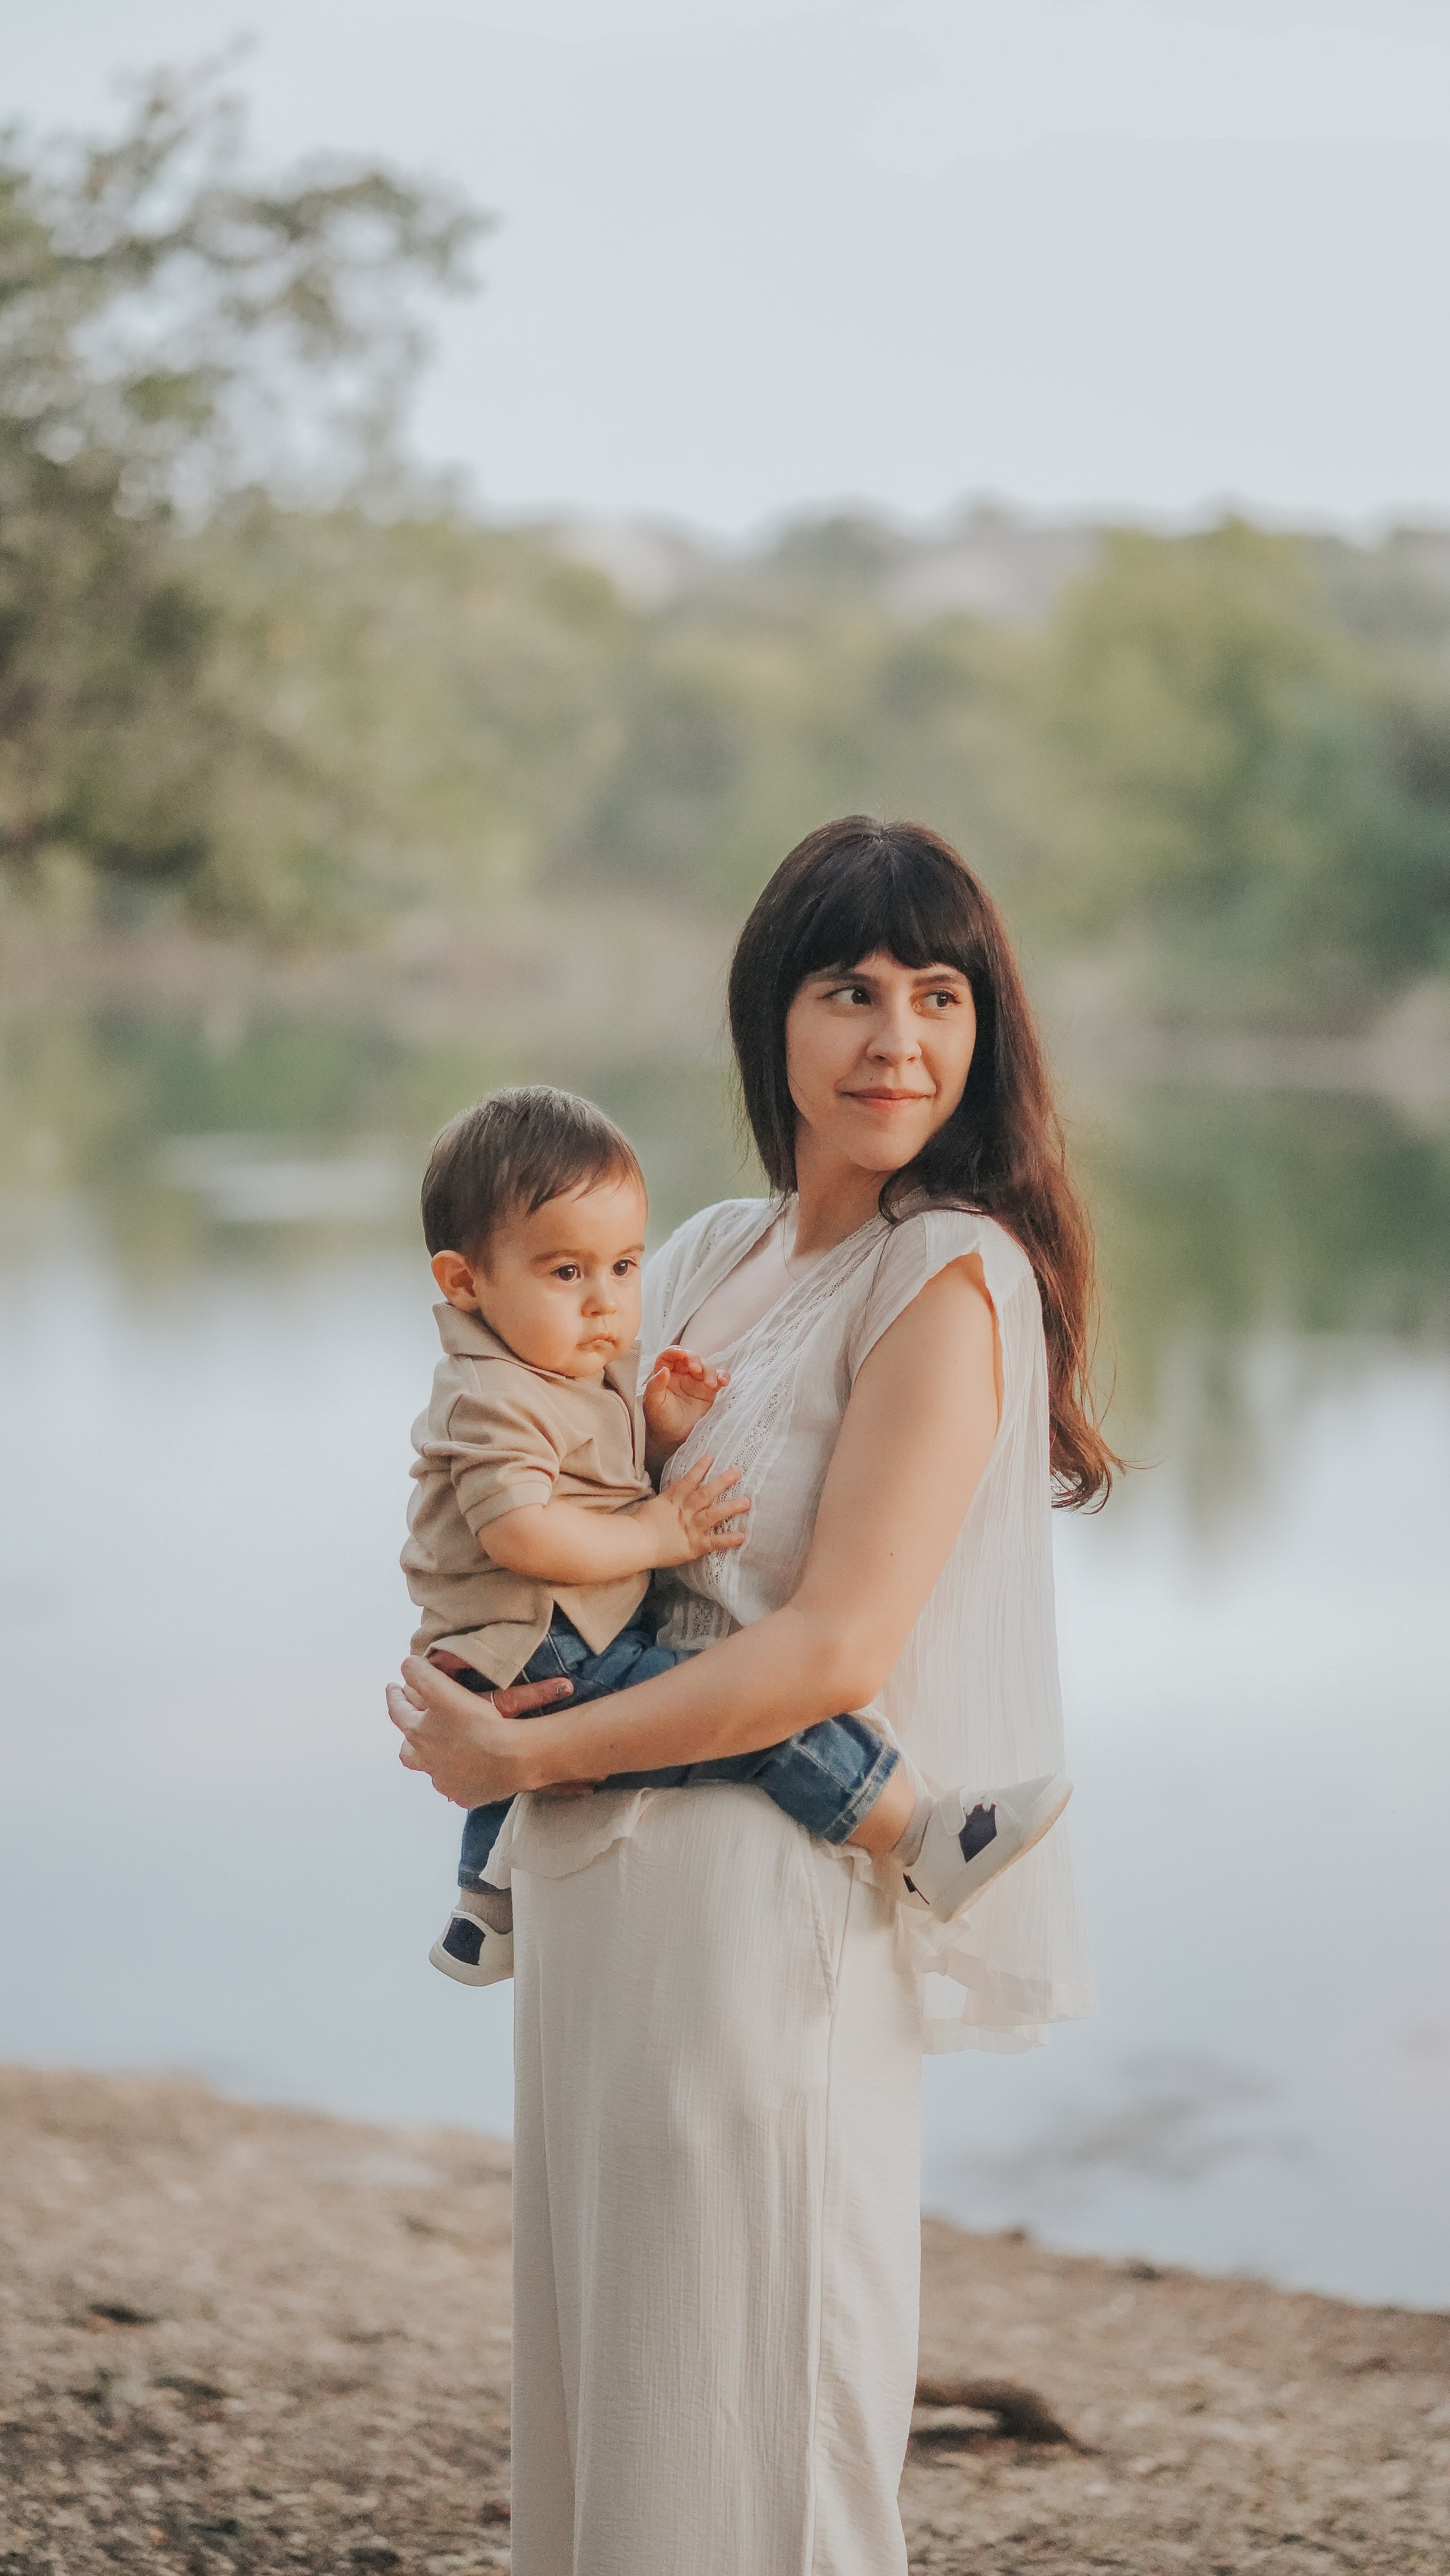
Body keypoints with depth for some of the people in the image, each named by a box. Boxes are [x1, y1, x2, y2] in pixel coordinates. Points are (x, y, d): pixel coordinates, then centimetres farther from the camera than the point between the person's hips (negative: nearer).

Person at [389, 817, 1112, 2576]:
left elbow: (835, 1650, -18)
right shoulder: (713, 1258, 11)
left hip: (775, 1894, -8)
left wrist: (527, 1753, -12)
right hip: (605, 1882, 8)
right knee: (599, 2366, 16)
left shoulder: (951, 1278, -12)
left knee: (741, 2415, 2)